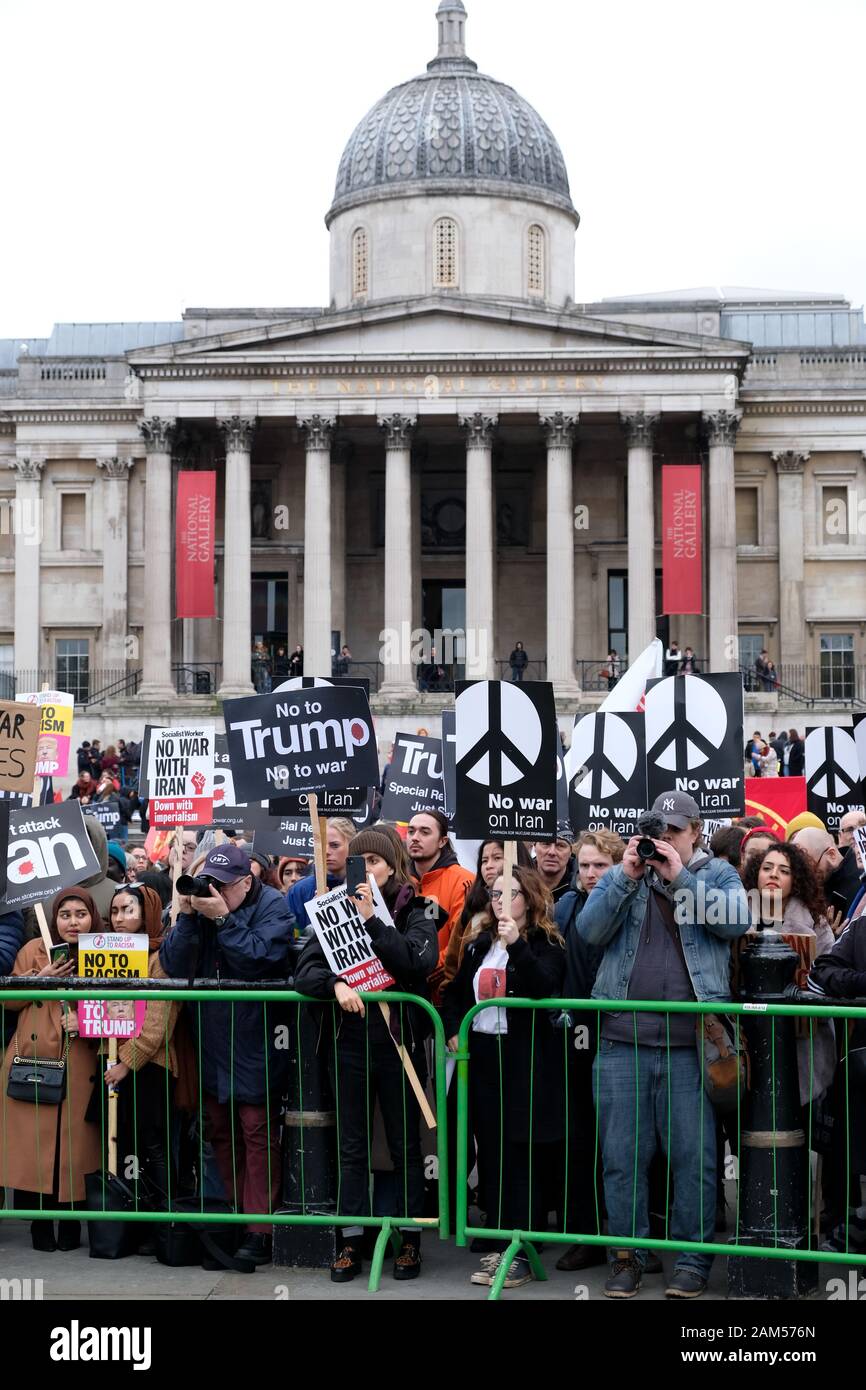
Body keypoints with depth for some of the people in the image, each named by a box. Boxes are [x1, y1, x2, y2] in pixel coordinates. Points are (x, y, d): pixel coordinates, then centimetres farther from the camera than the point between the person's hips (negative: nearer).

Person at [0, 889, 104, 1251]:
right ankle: (40, 1223, 11)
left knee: (74, 1144, 0)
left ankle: (71, 1222, 15)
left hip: (80, 1070, 0)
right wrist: (40, 978, -10)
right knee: (35, 1142, -1)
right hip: (33, 1064, 0)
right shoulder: (34, 950, 5)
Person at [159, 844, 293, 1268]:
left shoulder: (272, 906, -9)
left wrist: (222, 918, -23)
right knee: (221, 1131, 13)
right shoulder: (198, 905, 4)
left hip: (255, 1041, -6)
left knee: (258, 1133, -5)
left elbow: (259, 958, -24)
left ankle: (259, 1230, -2)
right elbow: (173, 966, -6)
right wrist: (187, 916, -17)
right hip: (211, 1042, 6)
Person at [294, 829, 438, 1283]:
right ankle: (350, 1242, 12)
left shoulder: (414, 911, 0)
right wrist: (335, 983, -24)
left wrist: (372, 921, -20)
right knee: (352, 1147, 7)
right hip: (350, 1044, 2)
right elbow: (305, 970, -5)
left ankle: (409, 1240, 15)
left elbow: (419, 961, -18)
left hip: (399, 1042, -2)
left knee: (405, 1145, 6)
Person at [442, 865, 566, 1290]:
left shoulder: (545, 946, -4)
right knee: (491, 1154, 10)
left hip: (525, 1062, -6)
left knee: (523, 1157, -5)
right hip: (481, 1056, 6)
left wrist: (517, 945, -33)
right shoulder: (479, 946, 14)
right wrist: (452, 1031, 6)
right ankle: (498, 1243, 18)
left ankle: (520, 1254, -3)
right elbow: (454, 993, 22)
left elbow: (542, 987, -22)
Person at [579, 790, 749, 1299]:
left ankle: (693, 1258, 11)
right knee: (622, 1153, 6)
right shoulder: (622, 876, 14)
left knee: (694, 1155, 1)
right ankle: (627, 1254, 16)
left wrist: (681, 878, -11)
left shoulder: (718, 875, 10)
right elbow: (591, 930, 0)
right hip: (623, 1040, 2)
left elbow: (737, 919, -9)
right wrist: (627, 878, -9)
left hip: (691, 1043, -2)